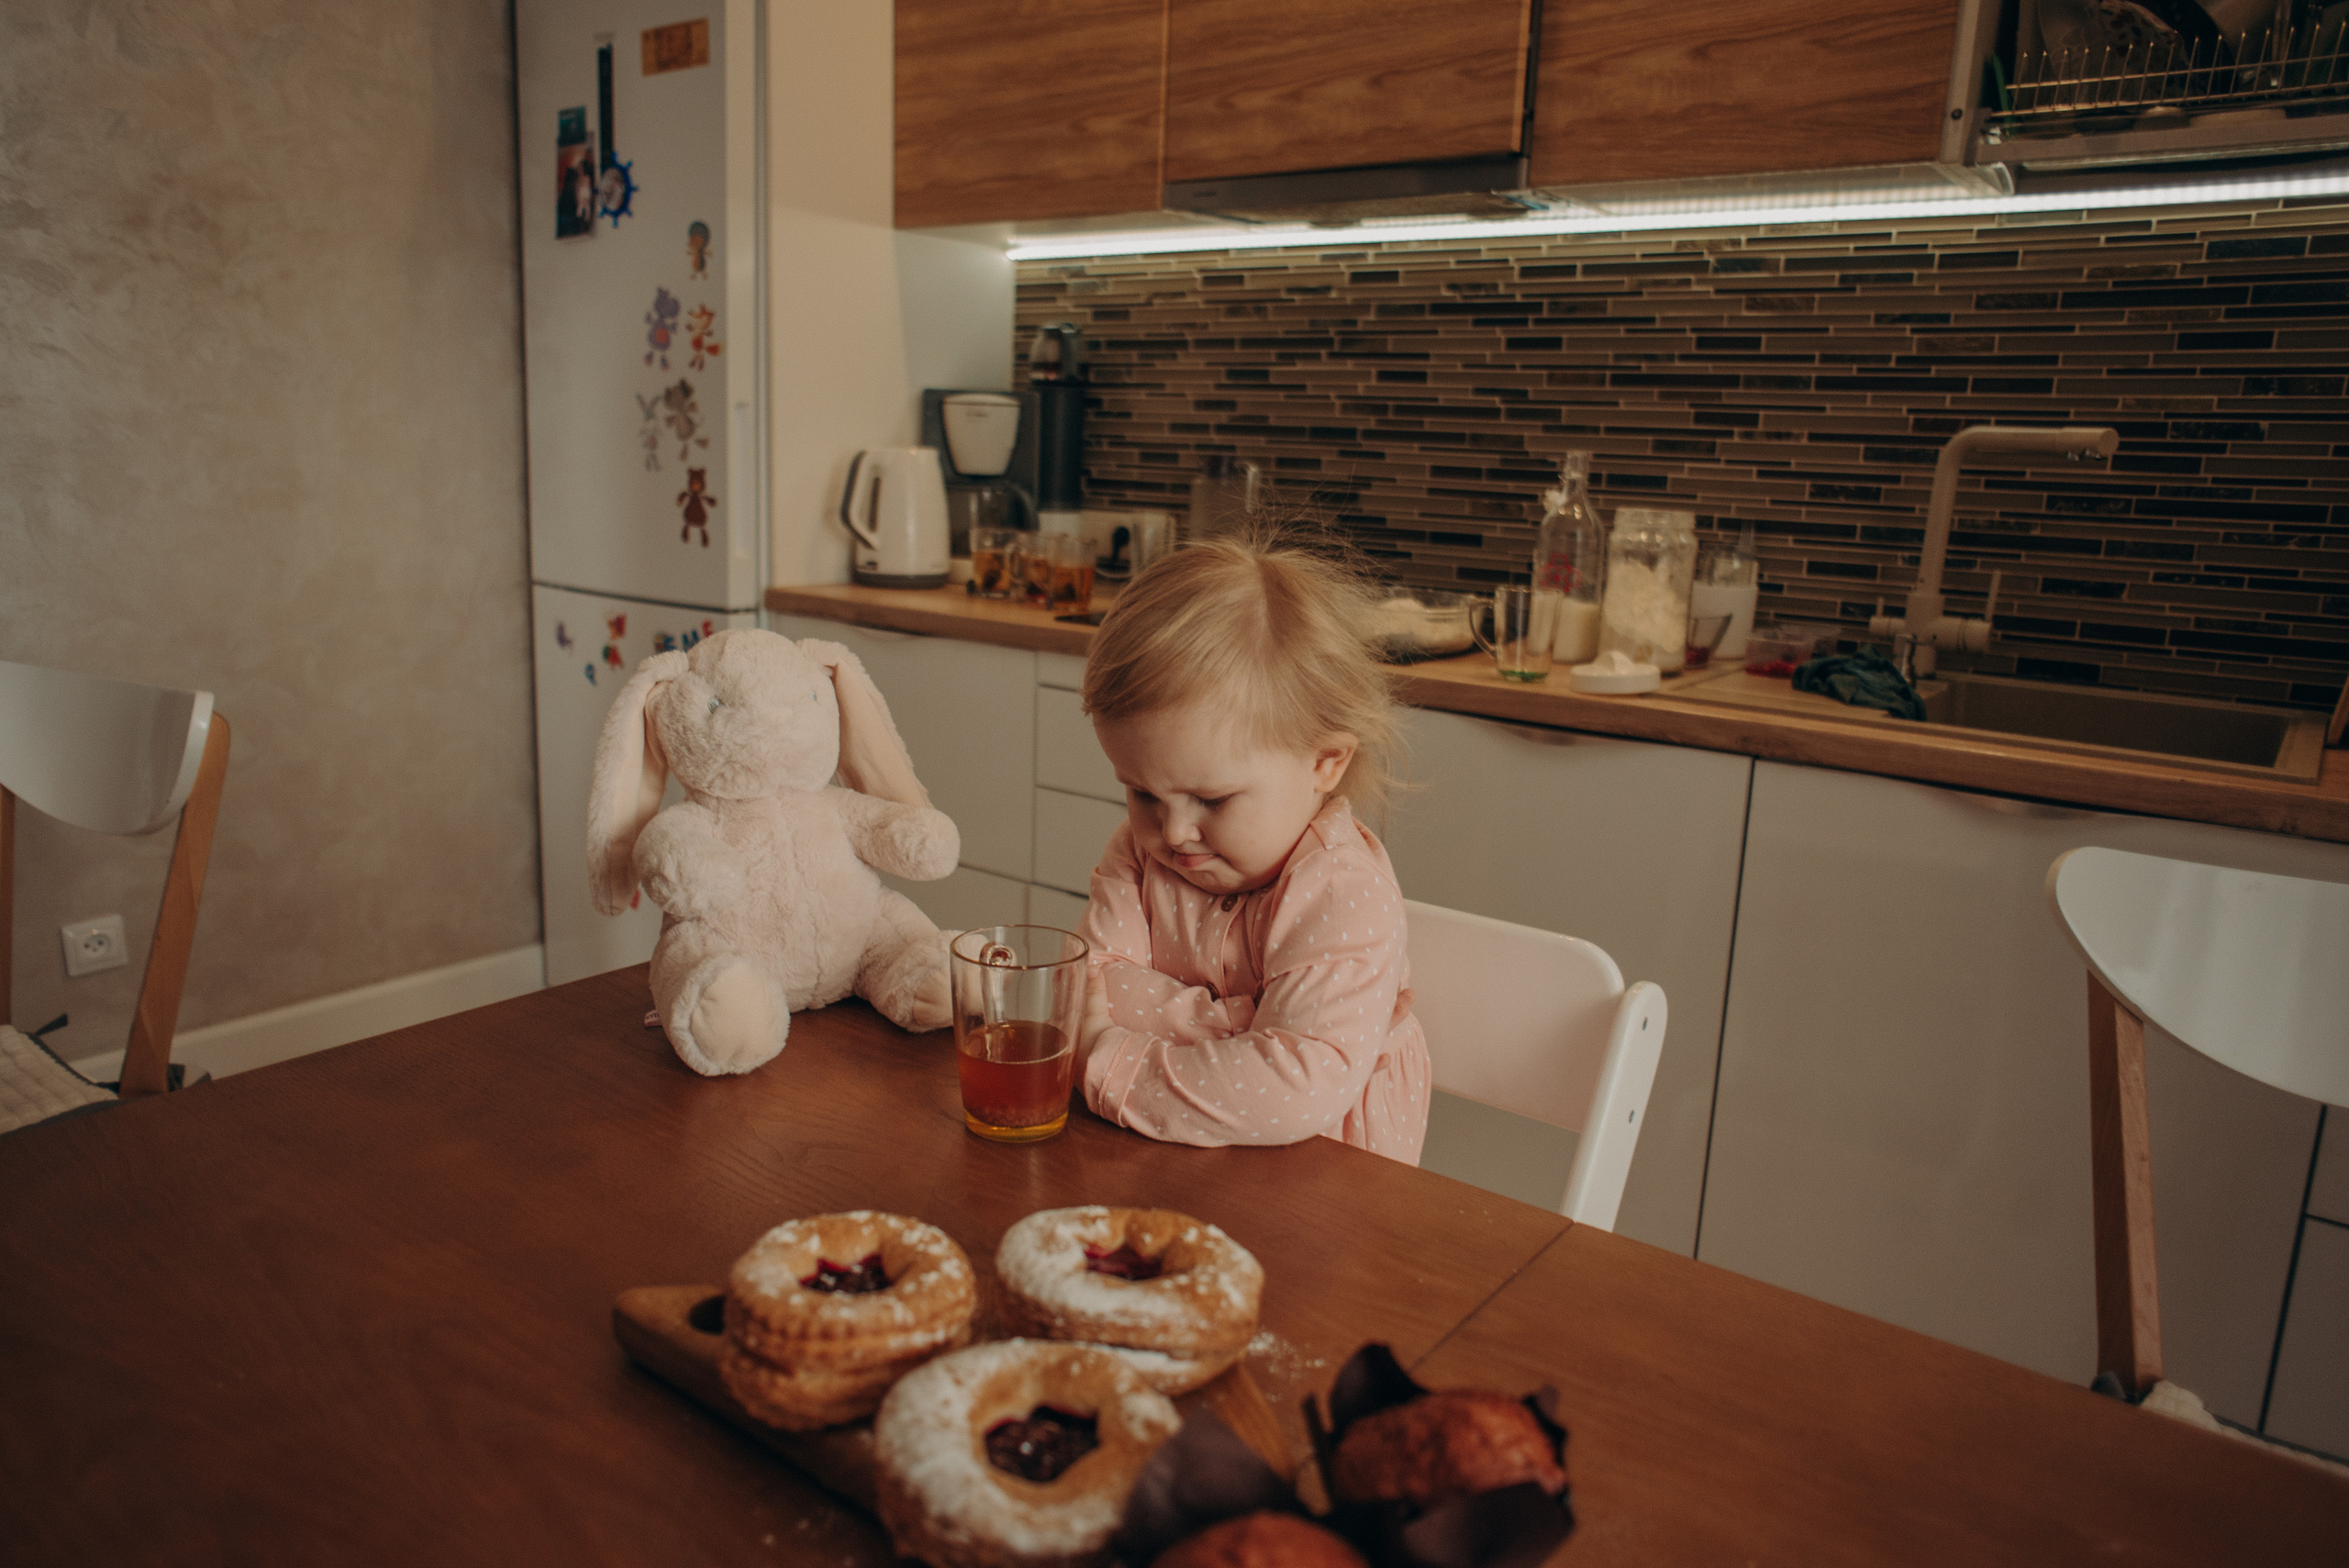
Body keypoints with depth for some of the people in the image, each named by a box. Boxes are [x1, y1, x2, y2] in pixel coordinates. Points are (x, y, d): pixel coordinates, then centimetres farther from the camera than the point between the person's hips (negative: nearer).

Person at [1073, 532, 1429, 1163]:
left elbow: (1303, 1088, -30)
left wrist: (1110, 1067, -25)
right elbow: (1091, 987, -9)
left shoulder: (1345, 897, -20)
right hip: (1172, 1166, 4)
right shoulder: (1141, 851, 1)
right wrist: (1232, 1025, -22)